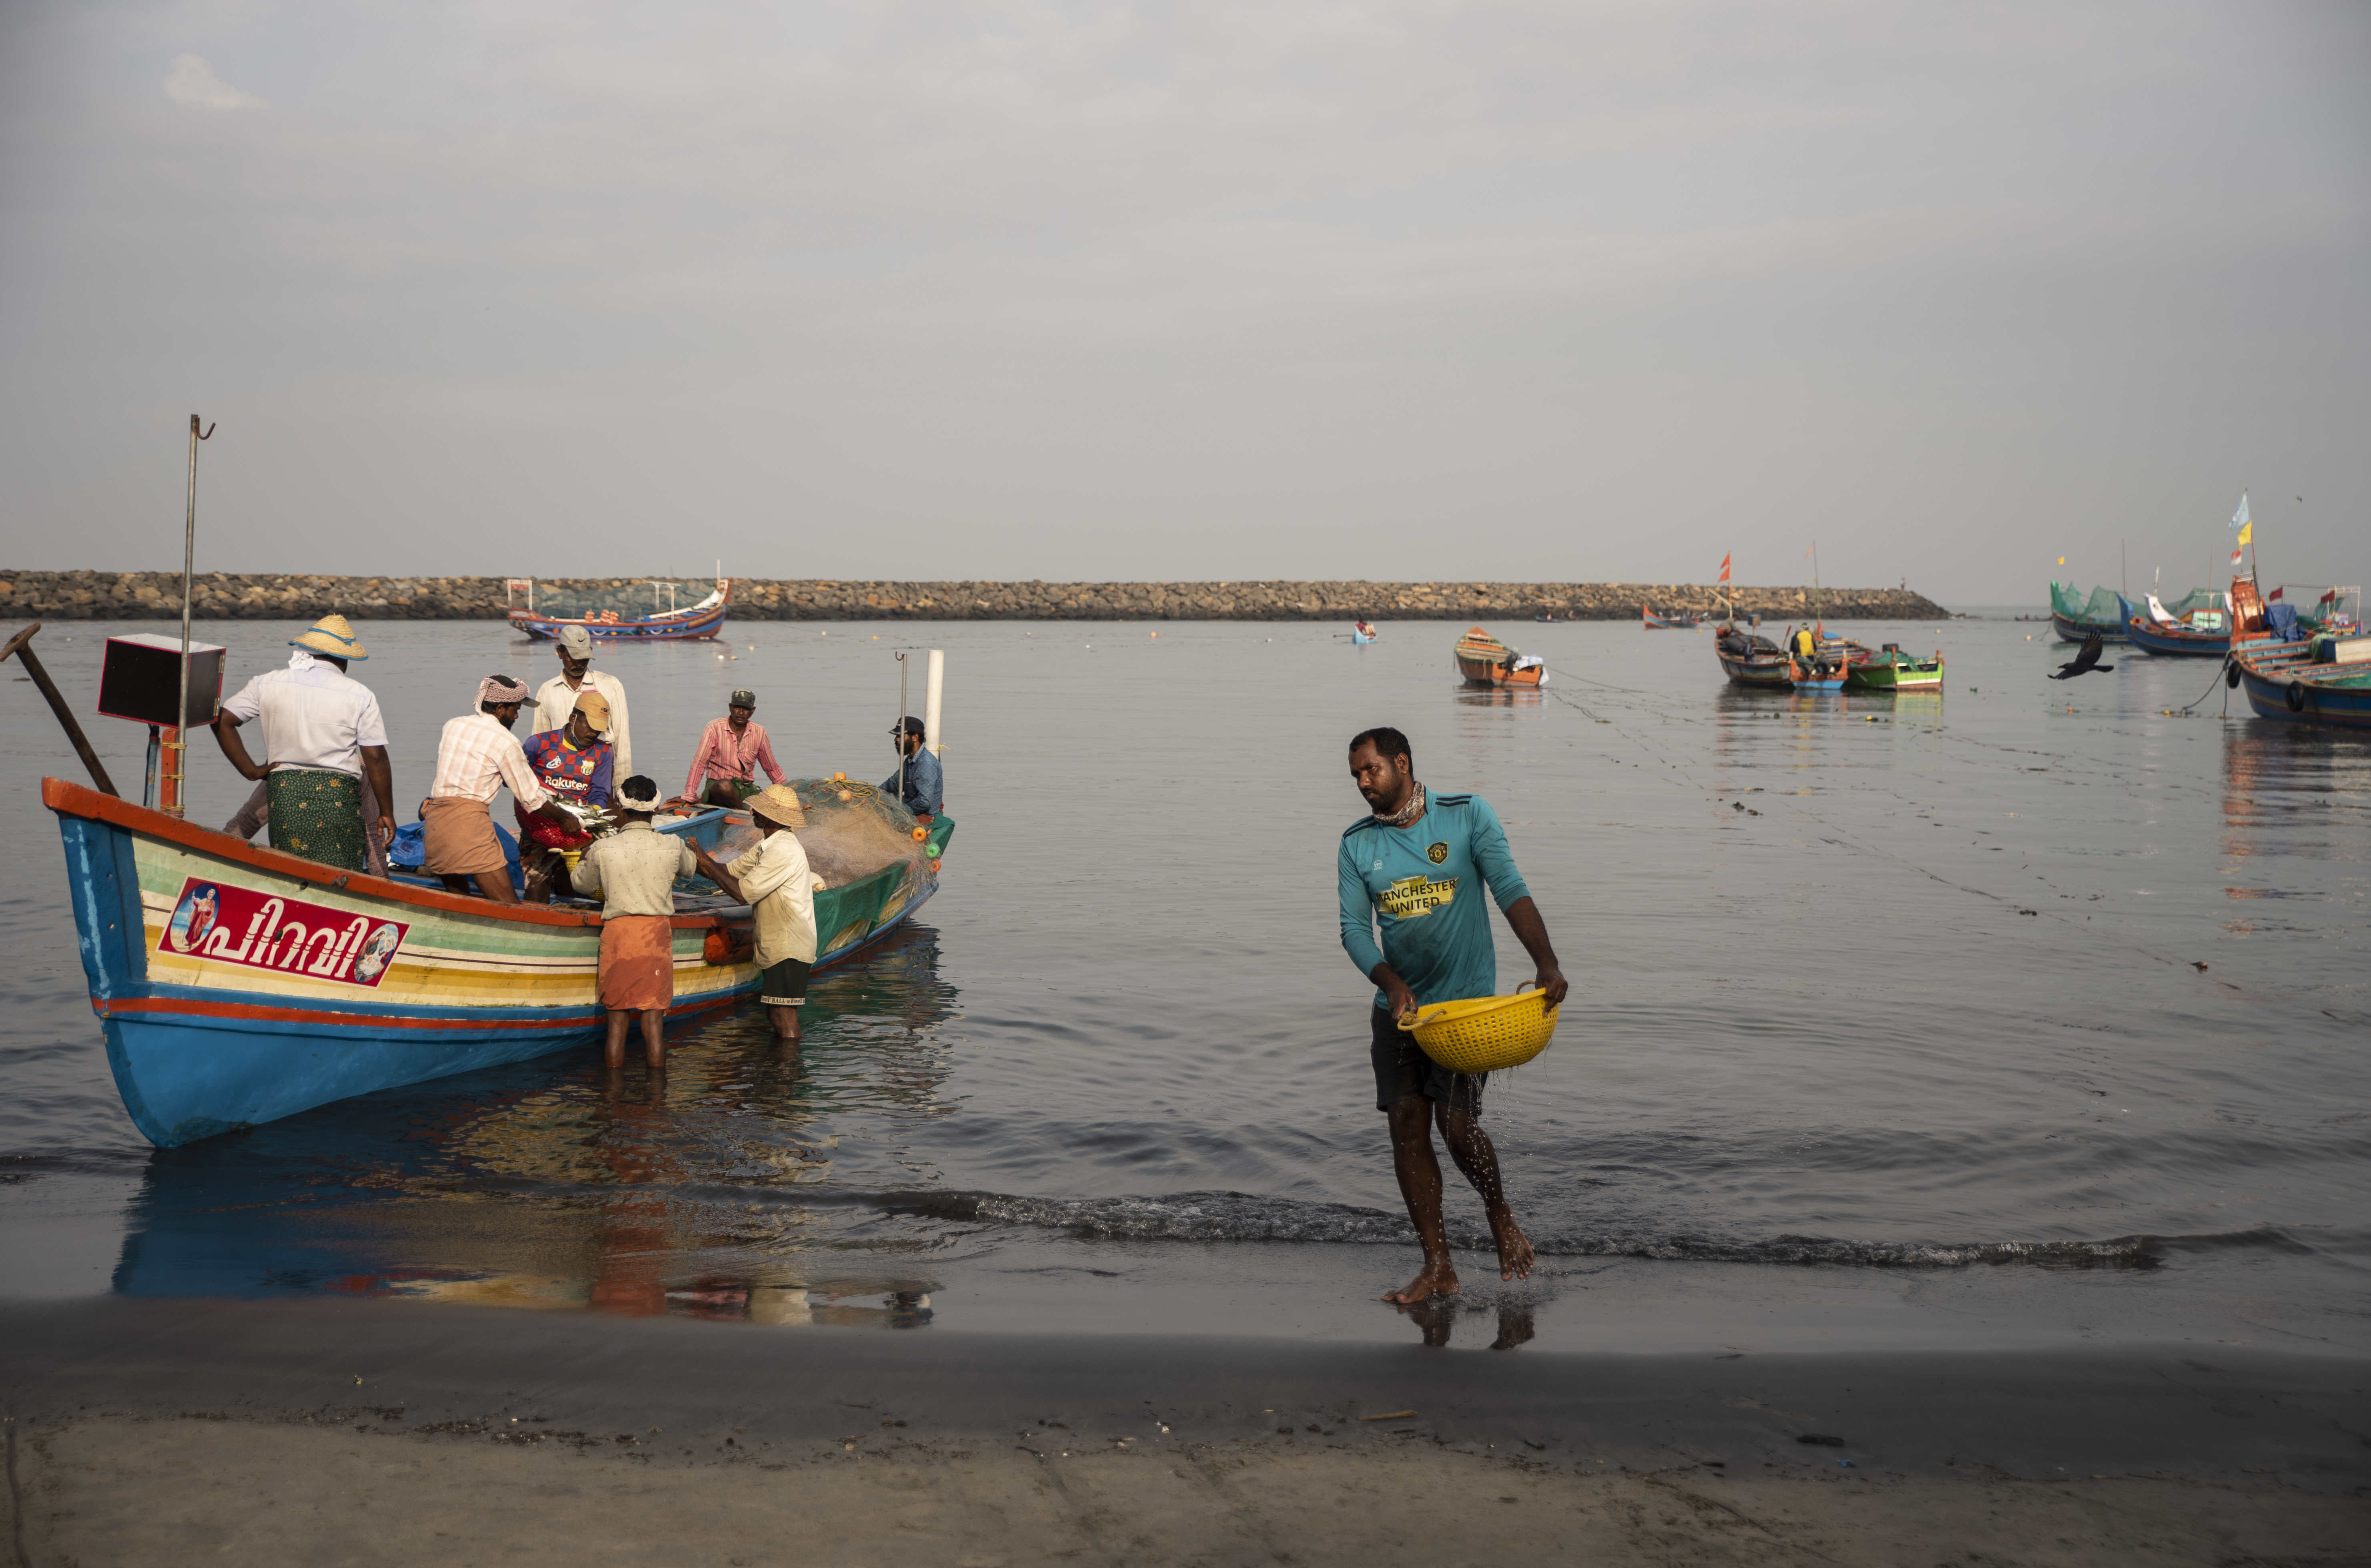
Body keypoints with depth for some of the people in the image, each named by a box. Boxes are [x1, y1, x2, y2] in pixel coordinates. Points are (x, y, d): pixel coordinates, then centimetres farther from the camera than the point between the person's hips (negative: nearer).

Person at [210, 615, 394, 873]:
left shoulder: (267, 684, 7)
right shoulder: (360, 696, -1)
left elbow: (222, 721, 5)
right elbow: (376, 758, -1)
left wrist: (250, 771, 7)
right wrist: (386, 813, 7)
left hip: (283, 791, 3)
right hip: (338, 795, -3)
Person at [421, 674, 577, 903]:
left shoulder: (452, 726, 16)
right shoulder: (505, 742, -3)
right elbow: (531, 798, 3)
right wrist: (565, 818, 20)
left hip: (434, 819, 7)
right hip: (469, 822, -7)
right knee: (511, 910, -10)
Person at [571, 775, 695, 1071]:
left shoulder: (602, 850, -3)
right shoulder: (673, 846, -1)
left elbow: (583, 885, 15)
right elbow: (690, 869, 22)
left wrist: (584, 857, 34)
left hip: (617, 931, 0)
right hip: (657, 934, 0)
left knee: (617, 1019, 9)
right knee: (654, 1019, 5)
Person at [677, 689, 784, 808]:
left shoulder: (760, 733, 6)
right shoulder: (715, 727, -6)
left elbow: (772, 769, 17)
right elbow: (699, 762, -10)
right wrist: (689, 796, -16)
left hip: (747, 788, 4)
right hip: (717, 787, -4)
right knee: (724, 785, -40)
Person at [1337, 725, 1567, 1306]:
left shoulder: (1467, 816, -5)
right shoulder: (1357, 843, 3)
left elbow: (1510, 890, -12)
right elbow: (1354, 928, 1)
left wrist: (1547, 963, -25)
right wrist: (1391, 983, -18)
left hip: (1466, 1002, -4)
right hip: (1399, 1007, 4)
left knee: (1457, 1124, -12)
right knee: (1407, 1128, -1)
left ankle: (1502, 1216, 17)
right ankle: (1438, 1266, 7)